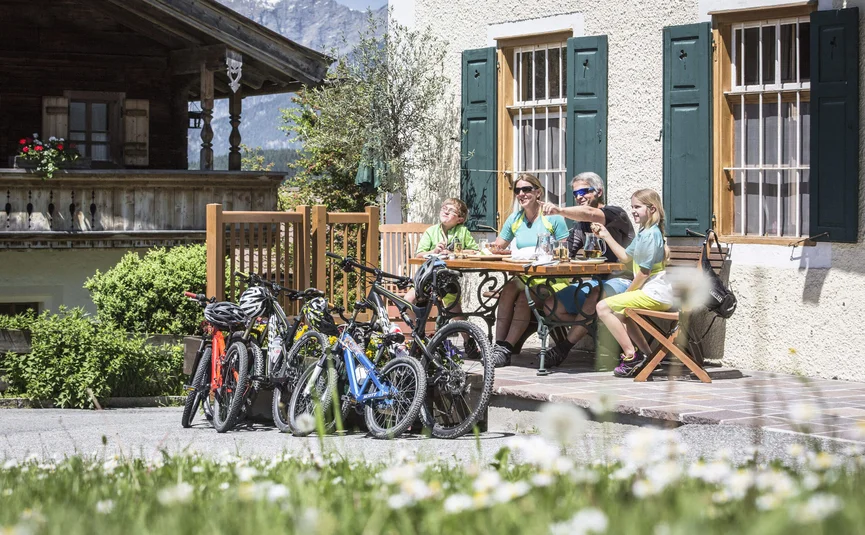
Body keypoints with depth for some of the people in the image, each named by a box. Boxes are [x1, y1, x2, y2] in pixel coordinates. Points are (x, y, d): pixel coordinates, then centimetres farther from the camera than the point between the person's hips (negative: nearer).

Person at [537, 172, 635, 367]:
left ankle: (563, 348, -30)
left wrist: (559, 210, -46)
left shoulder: (615, 214, -7)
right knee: (552, 306, -7)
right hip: (594, 282, 8)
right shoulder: (580, 226, 16)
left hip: (620, 279, -8)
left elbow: (590, 214, -30)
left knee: (596, 294, -39)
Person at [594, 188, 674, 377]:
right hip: (654, 293, 11)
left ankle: (631, 356, -12)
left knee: (603, 307, -14)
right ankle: (646, 354, 27)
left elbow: (644, 272, -19)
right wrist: (606, 236, 22)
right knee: (618, 311, 32)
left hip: (654, 294, -11)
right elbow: (626, 256, 27)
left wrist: (628, 292, -8)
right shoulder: (644, 233, 16)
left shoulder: (650, 235, -17)